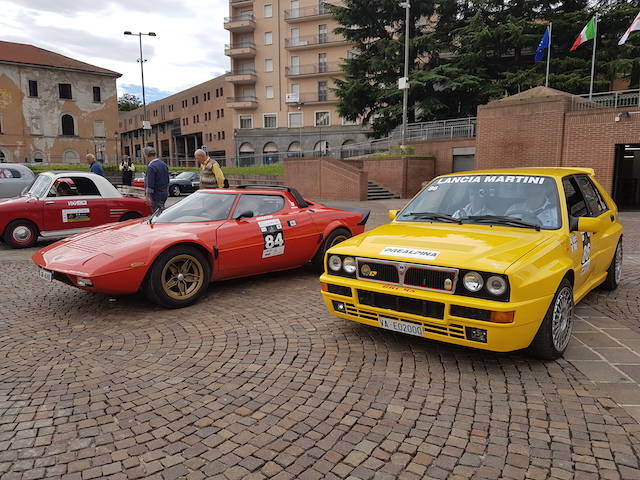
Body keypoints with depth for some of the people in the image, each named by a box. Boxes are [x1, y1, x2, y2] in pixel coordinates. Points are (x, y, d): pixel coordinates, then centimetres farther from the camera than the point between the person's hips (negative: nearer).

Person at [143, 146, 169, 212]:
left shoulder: (151, 167, -17)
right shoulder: (163, 164, 11)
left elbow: (150, 184, -21)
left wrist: (147, 196, -17)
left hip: (156, 195, -9)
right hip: (164, 194, 9)